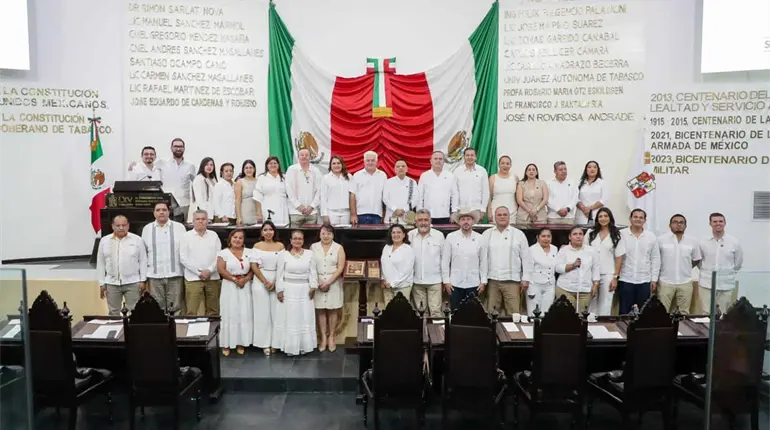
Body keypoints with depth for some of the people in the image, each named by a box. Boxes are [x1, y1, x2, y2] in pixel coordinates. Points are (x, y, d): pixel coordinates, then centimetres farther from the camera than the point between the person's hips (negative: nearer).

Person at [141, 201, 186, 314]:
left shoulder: (179, 227, 4)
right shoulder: (147, 229, 9)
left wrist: (186, 272, 1)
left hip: (175, 274, -1)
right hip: (154, 275, 1)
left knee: (175, 308, 0)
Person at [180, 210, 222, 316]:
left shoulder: (213, 235, 10)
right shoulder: (187, 236, 5)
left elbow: (219, 256, 5)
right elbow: (183, 258, -1)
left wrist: (209, 270, -9)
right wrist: (199, 272, -8)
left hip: (213, 278, 2)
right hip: (193, 278, -2)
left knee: (213, 310, 4)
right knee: (192, 311, -6)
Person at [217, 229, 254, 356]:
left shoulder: (248, 253, 7)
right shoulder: (224, 253, 0)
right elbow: (221, 269, -9)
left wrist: (245, 279, -13)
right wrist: (235, 280, -14)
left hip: (245, 287, 3)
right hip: (230, 287, -2)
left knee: (244, 315, 3)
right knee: (230, 315, 0)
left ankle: (241, 343, 12)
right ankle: (227, 344, 7)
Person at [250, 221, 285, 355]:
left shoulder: (280, 246, 4)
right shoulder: (257, 246, 2)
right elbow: (254, 266, -3)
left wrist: (275, 283, -9)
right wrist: (265, 282, -10)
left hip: (277, 282, 1)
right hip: (260, 282, -1)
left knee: (276, 312, 2)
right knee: (262, 312, 2)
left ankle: (274, 342, 12)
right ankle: (265, 343, 9)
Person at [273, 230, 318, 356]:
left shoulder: (309, 254, 3)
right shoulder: (284, 254, -1)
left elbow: (313, 272, 3)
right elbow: (280, 274, -1)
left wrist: (313, 287, -6)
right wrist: (279, 290, -6)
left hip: (304, 290, 2)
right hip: (289, 290, -2)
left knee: (305, 318, 7)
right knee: (289, 318, 3)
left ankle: (304, 346, 18)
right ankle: (290, 346, 12)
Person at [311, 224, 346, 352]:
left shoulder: (339, 248, -1)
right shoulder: (313, 247, 3)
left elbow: (340, 268, -6)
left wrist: (328, 282, -13)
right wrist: (318, 282, -10)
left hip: (334, 282, -1)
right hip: (318, 282, 1)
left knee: (333, 310, 4)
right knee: (320, 311, 3)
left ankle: (331, 337, 15)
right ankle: (323, 338, 11)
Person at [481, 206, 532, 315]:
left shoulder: (518, 234, 5)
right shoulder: (486, 234, 8)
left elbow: (526, 258, 5)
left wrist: (526, 279, 0)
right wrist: (482, 279, 1)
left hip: (512, 280, -1)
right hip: (492, 280, 1)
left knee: (513, 314, -3)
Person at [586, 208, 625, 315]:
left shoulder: (616, 235, 0)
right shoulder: (591, 233, 5)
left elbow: (619, 258, 1)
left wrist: (615, 277, -4)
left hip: (607, 275, -1)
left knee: (604, 306, 5)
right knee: (591, 305, 5)